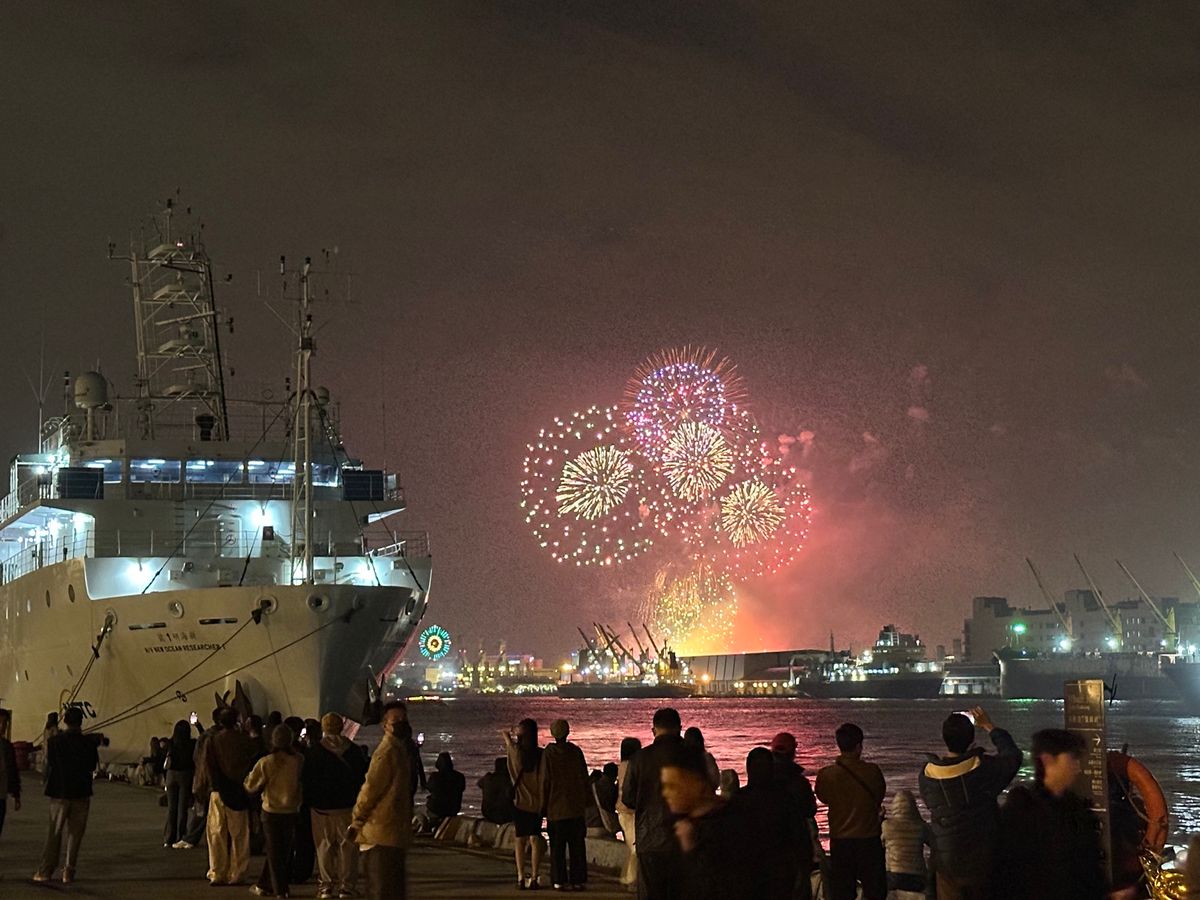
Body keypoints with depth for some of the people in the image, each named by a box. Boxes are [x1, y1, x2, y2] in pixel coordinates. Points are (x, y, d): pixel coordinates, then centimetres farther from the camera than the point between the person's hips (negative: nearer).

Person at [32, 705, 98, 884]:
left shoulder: (54, 741, -7)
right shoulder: (88, 742, -6)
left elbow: (49, 764, -2)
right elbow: (93, 766, 2)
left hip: (60, 792, 0)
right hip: (81, 792, 0)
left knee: (54, 833, 8)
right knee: (75, 833, 6)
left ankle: (46, 871, 6)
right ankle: (69, 872, 4)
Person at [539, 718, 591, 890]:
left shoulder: (548, 753, -7)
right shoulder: (576, 752, -2)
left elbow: (544, 781, -4)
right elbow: (584, 778, 5)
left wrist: (543, 804, 6)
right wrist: (586, 800, 15)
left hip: (556, 807, -1)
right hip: (576, 807, 1)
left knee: (557, 847, 4)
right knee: (577, 846, 6)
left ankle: (559, 881, 1)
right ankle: (577, 880, 5)